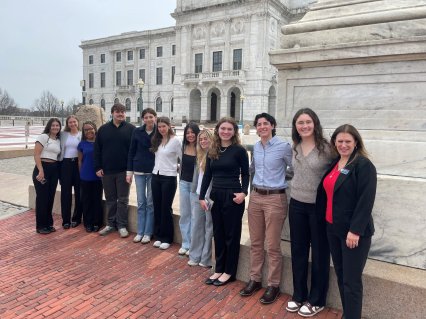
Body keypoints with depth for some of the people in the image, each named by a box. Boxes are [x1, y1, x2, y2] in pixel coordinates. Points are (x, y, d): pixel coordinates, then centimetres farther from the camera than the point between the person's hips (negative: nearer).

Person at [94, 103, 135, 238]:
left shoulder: (131, 129, -1)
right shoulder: (103, 129, 6)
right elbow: (97, 150, 6)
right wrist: (98, 167, 0)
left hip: (124, 171, -2)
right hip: (107, 171, 3)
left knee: (123, 200, 4)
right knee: (110, 199, 12)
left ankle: (122, 225, 14)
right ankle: (111, 224, 24)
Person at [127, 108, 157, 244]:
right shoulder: (137, 132, 0)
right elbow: (131, 152, 4)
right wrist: (129, 171, 1)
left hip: (153, 172, -2)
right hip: (139, 171, 2)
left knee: (150, 203, 5)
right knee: (141, 203, 9)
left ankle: (148, 233, 16)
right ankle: (140, 232, 19)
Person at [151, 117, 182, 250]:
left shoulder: (175, 140, -10)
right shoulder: (157, 140, 8)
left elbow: (183, 159, -6)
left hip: (169, 178, -6)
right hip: (156, 176, 6)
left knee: (166, 208, 2)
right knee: (157, 207, 11)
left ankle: (167, 238, 16)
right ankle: (158, 236, 24)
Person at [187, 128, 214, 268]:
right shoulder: (200, 156, 12)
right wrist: (193, 192, 16)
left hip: (211, 196, -7)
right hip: (197, 195, 7)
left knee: (209, 227, 5)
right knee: (196, 226, 12)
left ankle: (206, 259, 17)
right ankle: (195, 256, 24)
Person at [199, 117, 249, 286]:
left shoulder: (239, 150, -7)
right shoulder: (212, 151, 8)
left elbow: (245, 174, -3)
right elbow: (207, 175, 9)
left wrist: (243, 192, -18)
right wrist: (202, 196, 4)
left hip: (233, 197, -5)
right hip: (216, 196, 5)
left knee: (231, 234, 7)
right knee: (218, 234, 13)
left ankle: (229, 272, 21)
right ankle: (219, 269, 27)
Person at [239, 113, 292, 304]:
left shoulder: (284, 146, -9)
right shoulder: (255, 147, 9)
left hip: (275, 198, -5)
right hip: (255, 197, 6)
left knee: (272, 246, 2)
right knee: (256, 242, 13)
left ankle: (273, 285, 19)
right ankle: (255, 279, 29)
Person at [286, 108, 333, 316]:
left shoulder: (326, 148, -13)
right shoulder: (294, 148, 4)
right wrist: (297, 188, 11)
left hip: (319, 206, -5)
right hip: (297, 204, 5)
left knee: (319, 254, 9)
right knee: (298, 251, 14)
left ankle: (316, 300, 26)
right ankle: (298, 295, 31)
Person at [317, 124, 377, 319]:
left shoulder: (363, 165, -12)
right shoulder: (334, 163, 10)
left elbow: (366, 201, -17)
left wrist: (355, 230, -20)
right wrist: (324, 220, 10)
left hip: (354, 232, -7)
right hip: (333, 228, 7)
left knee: (351, 281, 2)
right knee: (340, 276, 17)